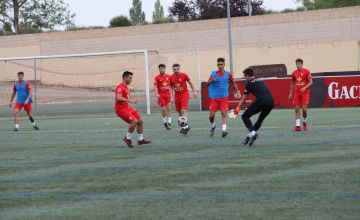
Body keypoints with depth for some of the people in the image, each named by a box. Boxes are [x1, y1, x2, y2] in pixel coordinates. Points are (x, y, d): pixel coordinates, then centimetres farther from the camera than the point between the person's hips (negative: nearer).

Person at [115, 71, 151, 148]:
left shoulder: (126, 87, 17)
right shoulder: (120, 87, -15)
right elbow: (118, 98, -30)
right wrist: (129, 100, -30)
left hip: (127, 108, 10)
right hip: (121, 109, -10)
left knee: (140, 121, 7)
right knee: (134, 121, -23)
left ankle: (140, 139, 17)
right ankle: (127, 138, -7)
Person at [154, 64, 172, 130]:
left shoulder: (168, 76, 6)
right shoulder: (157, 77, -4)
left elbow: (170, 85, 13)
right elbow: (155, 86, -8)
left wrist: (171, 95, 11)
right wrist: (157, 94, -23)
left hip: (167, 94, 3)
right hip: (161, 95, -3)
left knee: (169, 108, -7)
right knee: (163, 109, -4)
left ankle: (169, 123, -6)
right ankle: (165, 123, 12)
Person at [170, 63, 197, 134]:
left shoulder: (184, 75, -10)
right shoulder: (171, 78, -2)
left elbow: (190, 83, 2)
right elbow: (171, 87, 10)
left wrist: (194, 92, 0)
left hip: (184, 94, -4)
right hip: (177, 96, 4)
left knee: (184, 110, -18)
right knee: (179, 112, 9)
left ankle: (186, 126, -18)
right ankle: (185, 126, 24)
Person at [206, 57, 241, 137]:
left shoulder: (228, 74, 2)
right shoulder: (213, 73, 2)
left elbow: (233, 83, 20)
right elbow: (207, 84, 5)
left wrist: (237, 91, 23)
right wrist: (211, 80, -15)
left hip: (224, 97, -1)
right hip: (214, 98, 1)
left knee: (224, 113, -15)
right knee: (211, 115, 0)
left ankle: (224, 129, -23)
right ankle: (212, 126, 28)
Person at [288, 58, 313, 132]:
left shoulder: (306, 71, -3)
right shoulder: (294, 73, 11)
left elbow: (310, 82, -6)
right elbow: (292, 83, 19)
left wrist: (305, 88, -20)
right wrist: (291, 93, 16)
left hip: (305, 92, -4)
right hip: (297, 93, 4)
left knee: (304, 108, -10)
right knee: (297, 109, -3)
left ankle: (304, 123, 15)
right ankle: (298, 126, -4)